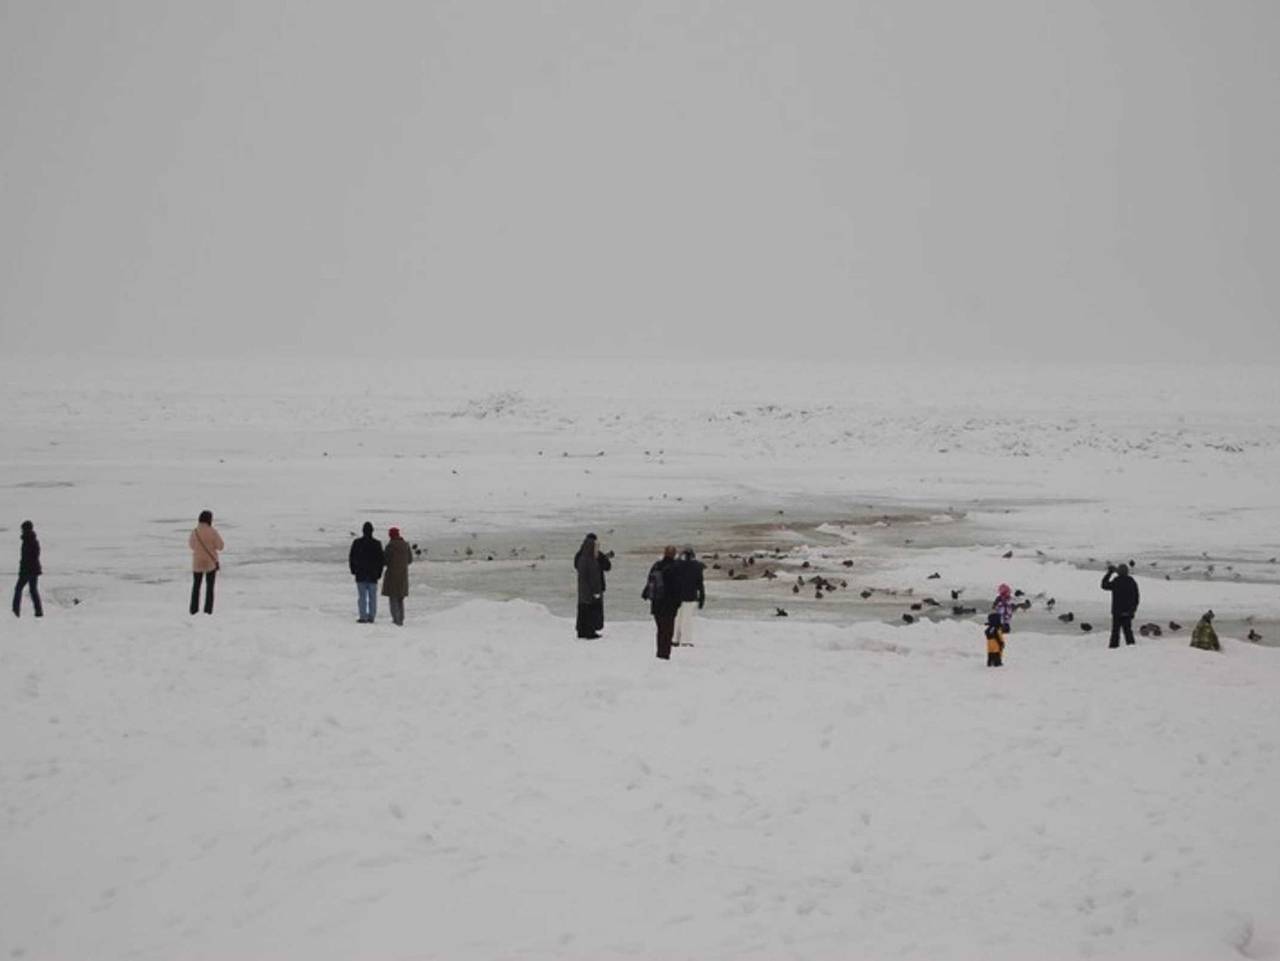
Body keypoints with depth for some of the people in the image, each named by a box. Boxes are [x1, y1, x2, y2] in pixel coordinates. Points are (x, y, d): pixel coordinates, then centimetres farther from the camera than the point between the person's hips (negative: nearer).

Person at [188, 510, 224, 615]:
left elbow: (191, 545, 9)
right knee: (210, 587, 9)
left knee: (196, 586, 16)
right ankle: (208, 610, 4)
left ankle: (194, 609, 15)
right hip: (211, 563, -2)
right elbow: (221, 546, -12)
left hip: (197, 563, 2)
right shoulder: (212, 532, -16)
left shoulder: (194, 532, -7)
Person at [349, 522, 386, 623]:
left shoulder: (356, 542, -5)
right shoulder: (377, 544, -4)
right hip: (373, 575, 1)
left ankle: (362, 616, -3)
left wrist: (353, 570, 9)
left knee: (361, 596, 2)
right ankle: (371, 616, 6)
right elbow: (381, 559, -2)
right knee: (372, 596, 7)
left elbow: (351, 558, -2)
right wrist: (379, 572, 8)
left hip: (360, 574, -1)